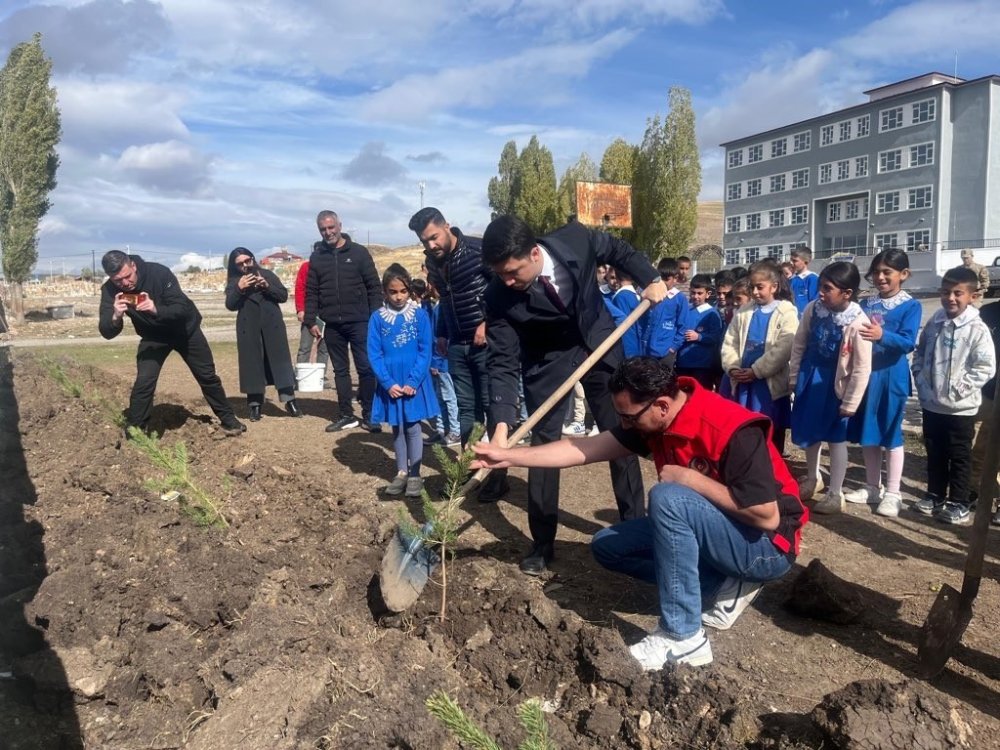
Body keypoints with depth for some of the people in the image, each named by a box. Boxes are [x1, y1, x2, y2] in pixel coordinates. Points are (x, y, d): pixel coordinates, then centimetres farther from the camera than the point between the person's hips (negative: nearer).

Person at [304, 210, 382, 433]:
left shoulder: (359, 252, 0)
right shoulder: (316, 257, 8)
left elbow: (374, 287, -1)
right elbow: (311, 292, 9)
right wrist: (310, 320, 1)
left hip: (359, 322, -3)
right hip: (332, 325, 3)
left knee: (366, 368, -1)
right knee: (340, 370, 9)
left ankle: (368, 415, 10)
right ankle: (347, 415, 17)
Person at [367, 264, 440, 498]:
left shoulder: (420, 315, -5)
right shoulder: (377, 318, -2)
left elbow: (425, 351, -6)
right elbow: (374, 354, -3)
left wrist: (413, 382, -13)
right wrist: (388, 383, -12)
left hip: (415, 382, -2)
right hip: (390, 384, 2)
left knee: (412, 427, 4)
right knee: (397, 428, 12)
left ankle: (415, 474, 14)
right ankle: (401, 472, 24)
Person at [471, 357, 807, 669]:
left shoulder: (734, 432, -29)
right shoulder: (652, 419, -6)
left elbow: (768, 517, -29)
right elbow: (585, 448, -6)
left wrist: (689, 477, -25)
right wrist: (506, 456, -10)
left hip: (767, 547, -8)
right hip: (711, 533, 8)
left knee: (667, 498, -32)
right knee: (607, 544, 1)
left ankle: (683, 637, -21)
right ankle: (724, 586, 1)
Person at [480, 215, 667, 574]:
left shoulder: (575, 239, -25)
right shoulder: (499, 296, -27)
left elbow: (620, 251, -2)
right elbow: (503, 363, -25)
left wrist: (651, 279, -12)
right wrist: (502, 424, -34)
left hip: (599, 345, 2)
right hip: (546, 360, -1)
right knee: (542, 443, -2)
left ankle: (636, 526, 24)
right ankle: (542, 543, 12)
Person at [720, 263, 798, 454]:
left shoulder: (787, 313, -5)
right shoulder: (743, 312, 11)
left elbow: (783, 349, -15)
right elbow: (729, 343, 7)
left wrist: (756, 371, -17)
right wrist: (733, 368, -10)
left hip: (769, 384, -4)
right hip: (741, 381, 4)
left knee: (770, 436, 6)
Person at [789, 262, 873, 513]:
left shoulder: (858, 322, -23)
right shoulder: (813, 308, -10)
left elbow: (863, 367, -18)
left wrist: (850, 402, -14)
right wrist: (793, 377, 6)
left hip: (835, 383, -5)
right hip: (809, 378, 5)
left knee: (836, 439, 8)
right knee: (809, 433, 18)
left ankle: (836, 495, 21)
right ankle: (812, 478, 42)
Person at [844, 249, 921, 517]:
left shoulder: (911, 306, -6)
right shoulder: (865, 303, 7)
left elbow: (909, 342, -18)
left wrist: (882, 336, -36)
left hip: (891, 376, -5)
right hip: (864, 372, 5)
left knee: (891, 433, 2)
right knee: (867, 433, 11)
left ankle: (892, 494, 12)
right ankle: (872, 487, 25)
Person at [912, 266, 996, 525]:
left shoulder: (977, 328, -13)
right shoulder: (934, 322, 1)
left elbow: (986, 367, -13)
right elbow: (919, 354, 11)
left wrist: (958, 389, -16)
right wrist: (921, 381, 0)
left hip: (961, 407, -4)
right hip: (931, 404, 5)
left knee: (959, 457, 8)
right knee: (934, 454, 17)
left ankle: (958, 504, 19)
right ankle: (935, 497, 31)